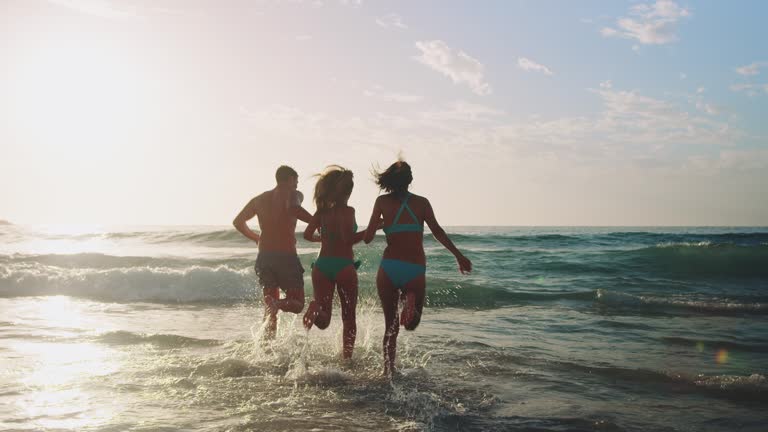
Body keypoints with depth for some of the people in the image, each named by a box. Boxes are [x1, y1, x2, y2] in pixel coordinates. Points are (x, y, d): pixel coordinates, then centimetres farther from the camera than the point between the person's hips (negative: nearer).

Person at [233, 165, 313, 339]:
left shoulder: (260, 199, 15)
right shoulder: (294, 195, -1)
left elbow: (238, 222, 22)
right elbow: (294, 209, -26)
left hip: (264, 257, 5)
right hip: (286, 256, -5)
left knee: (270, 308, 15)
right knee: (297, 304, 5)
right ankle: (277, 303, -27)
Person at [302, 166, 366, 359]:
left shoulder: (322, 211, 6)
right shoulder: (347, 211, -10)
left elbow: (308, 234, 7)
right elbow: (348, 239, -20)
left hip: (322, 265, 4)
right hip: (344, 266, -4)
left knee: (323, 320, 6)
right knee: (349, 318, 12)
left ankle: (316, 308, -26)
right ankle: (346, 358, 12)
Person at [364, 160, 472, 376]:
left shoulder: (382, 201, 4)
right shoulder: (421, 202, 5)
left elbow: (368, 237, 1)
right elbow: (437, 232, -5)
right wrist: (459, 255, -1)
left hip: (388, 268, 0)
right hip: (415, 270, 0)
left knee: (391, 326, 16)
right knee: (411, 324, 16)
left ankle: (388, 371, 11)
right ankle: (410, 300, -18)